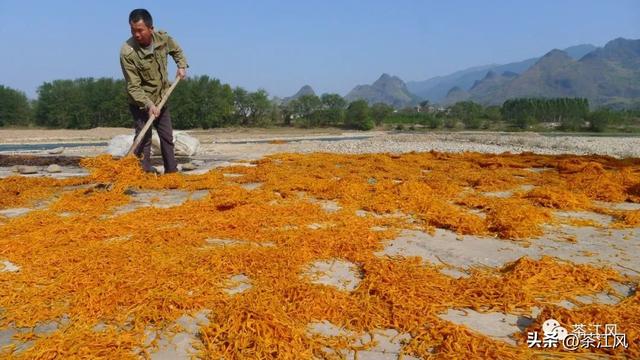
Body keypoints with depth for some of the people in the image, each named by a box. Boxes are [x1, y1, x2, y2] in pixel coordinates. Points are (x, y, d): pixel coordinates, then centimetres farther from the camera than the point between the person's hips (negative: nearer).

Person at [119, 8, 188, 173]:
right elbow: (133, 87, -24)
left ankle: (172, 171, 24)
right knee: (144, 138, -10)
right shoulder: (127, 52, -25)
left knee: (167, 136, 12)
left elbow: (177, 50, 14)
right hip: (140, 102, -5)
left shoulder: (163, 38, -11)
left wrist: (182, 66, -1)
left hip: (161, 99, 6)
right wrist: (149, 105, -33)